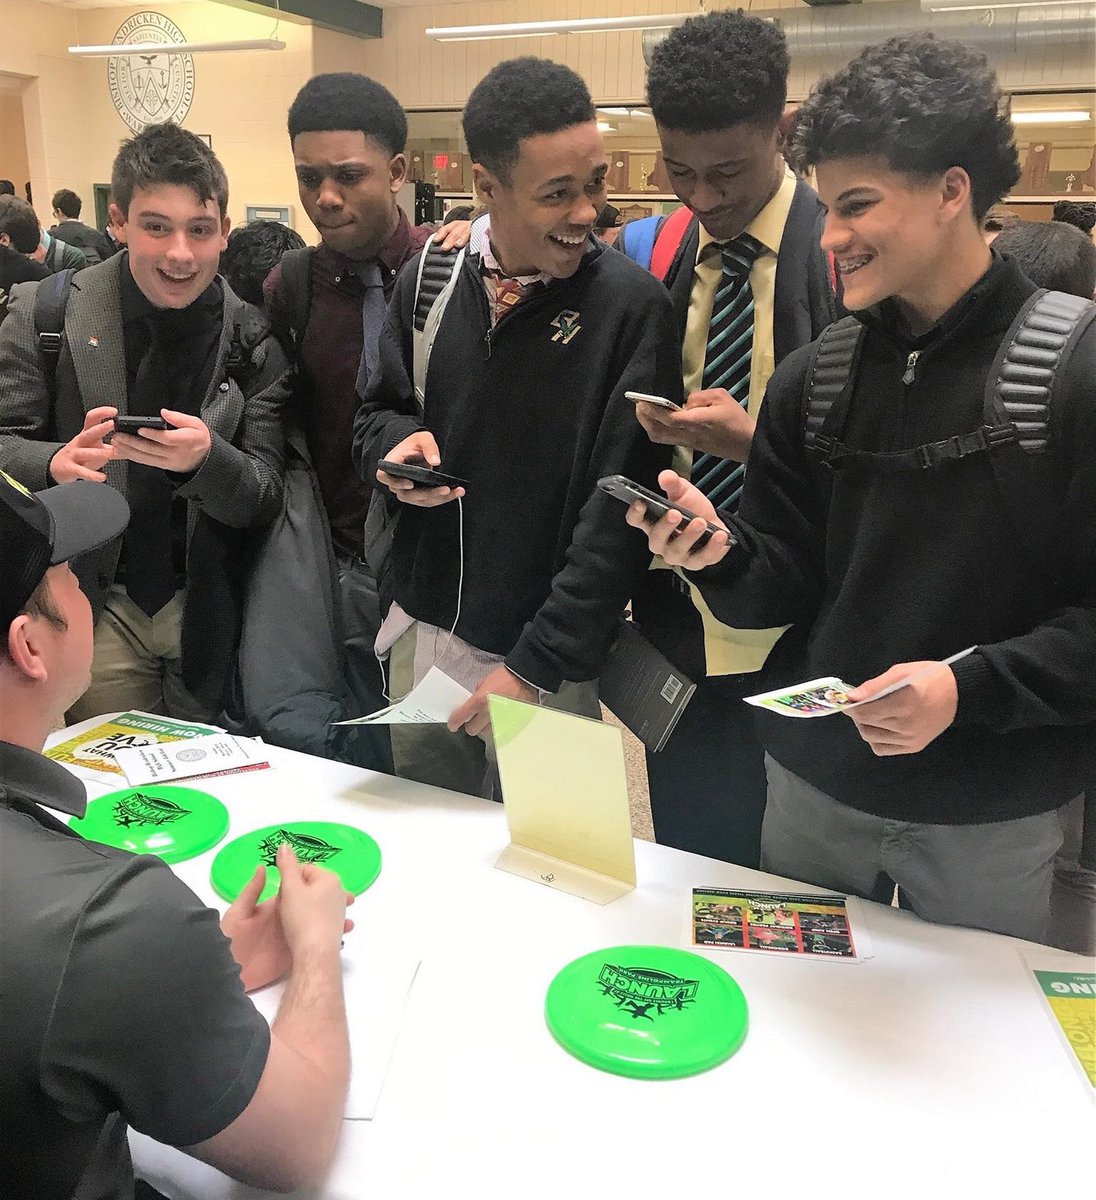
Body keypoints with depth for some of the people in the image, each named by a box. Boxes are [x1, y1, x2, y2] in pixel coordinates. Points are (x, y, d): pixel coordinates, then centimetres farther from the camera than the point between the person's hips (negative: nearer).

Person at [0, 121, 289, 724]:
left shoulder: (254, 338, -7)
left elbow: (267, 499, -7)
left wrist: (207, 457, -28)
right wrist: (56, 464, -27)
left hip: (213, 616, 1)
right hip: (96, 606, 0)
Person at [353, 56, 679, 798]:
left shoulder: (630, 303, -13)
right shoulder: (430, 280, -1)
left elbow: (622, 506, -15)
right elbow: (380, 411, 13)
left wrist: (535, 666, -16)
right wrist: (398, 442, -11)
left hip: (547, 660, -4)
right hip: (421, 630, 4)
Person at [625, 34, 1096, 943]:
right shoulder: (813, 381, 0)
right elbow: (787, 587, 1)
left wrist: (971, 688, -23)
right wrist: (722, 557, -18)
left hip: (992, 813, -3)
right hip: (812, 783, 4)